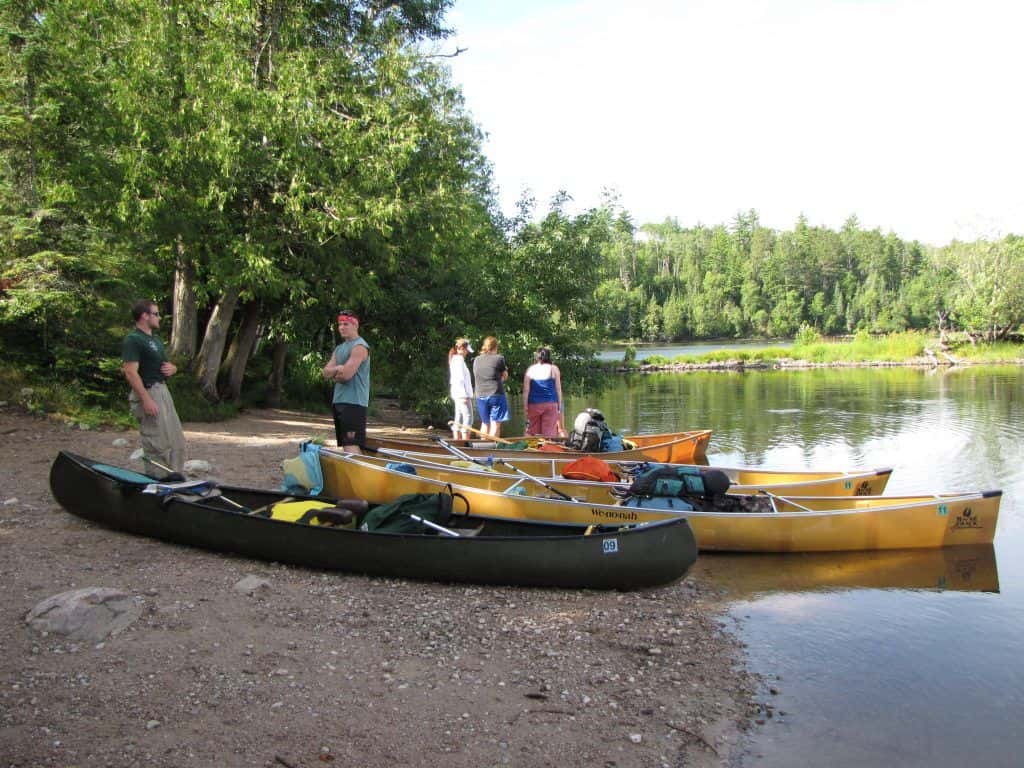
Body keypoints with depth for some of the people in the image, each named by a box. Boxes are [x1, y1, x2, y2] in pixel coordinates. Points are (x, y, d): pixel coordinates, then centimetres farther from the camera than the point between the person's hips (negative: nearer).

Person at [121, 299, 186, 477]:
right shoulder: (133, 340, -11)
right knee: (157, 446, -7)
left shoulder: (155, 339, 19)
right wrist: (147, 400, -26)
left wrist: (172, 368, 3)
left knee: (177, 442, 13)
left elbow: (168, 364, 29)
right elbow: (131, 372, -20)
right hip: (148, 393, -10)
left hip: (163, 391, 10)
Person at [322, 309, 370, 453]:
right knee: (345, 446, 10)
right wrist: (338, 369, -10)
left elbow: (346, 374, -19)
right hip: (338, 401, 9)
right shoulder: (339, 348, 19)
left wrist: (334, 374, 2)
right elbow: (326, 372, 9)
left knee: (352, 446, -18)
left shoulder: (359, 346, -10)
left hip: (354, 402, -9)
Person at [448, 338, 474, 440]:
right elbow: (460, 379, -19)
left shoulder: (454, 359, 18)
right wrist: (465, 394, -20)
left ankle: (456, 439, 12)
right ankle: (465, 440, -14)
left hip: (457, 394, 10)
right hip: (462, 394, -10)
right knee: (468, 417, -11)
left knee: (459, 417, 10)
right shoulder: (459, 359, -13)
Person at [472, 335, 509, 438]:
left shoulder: (476, 360, 6)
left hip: (481, 396, 5)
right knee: (495, 423, -1)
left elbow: (476, 377, 13)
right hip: (496, 395, -5)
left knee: (485, 423, 18)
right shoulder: (499, 358, -7)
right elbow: (505, 376, 2)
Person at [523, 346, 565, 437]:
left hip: (534, 405, 1)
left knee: (533, 432, 6)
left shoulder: (530, 370, 4)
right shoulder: (554, 369, 4)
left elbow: (526, 390, 0)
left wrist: (525, 406, 2)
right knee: (549, 433, -3)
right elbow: (558, 389, 3)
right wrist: (559, 405, 8)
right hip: (551, 404, -1)